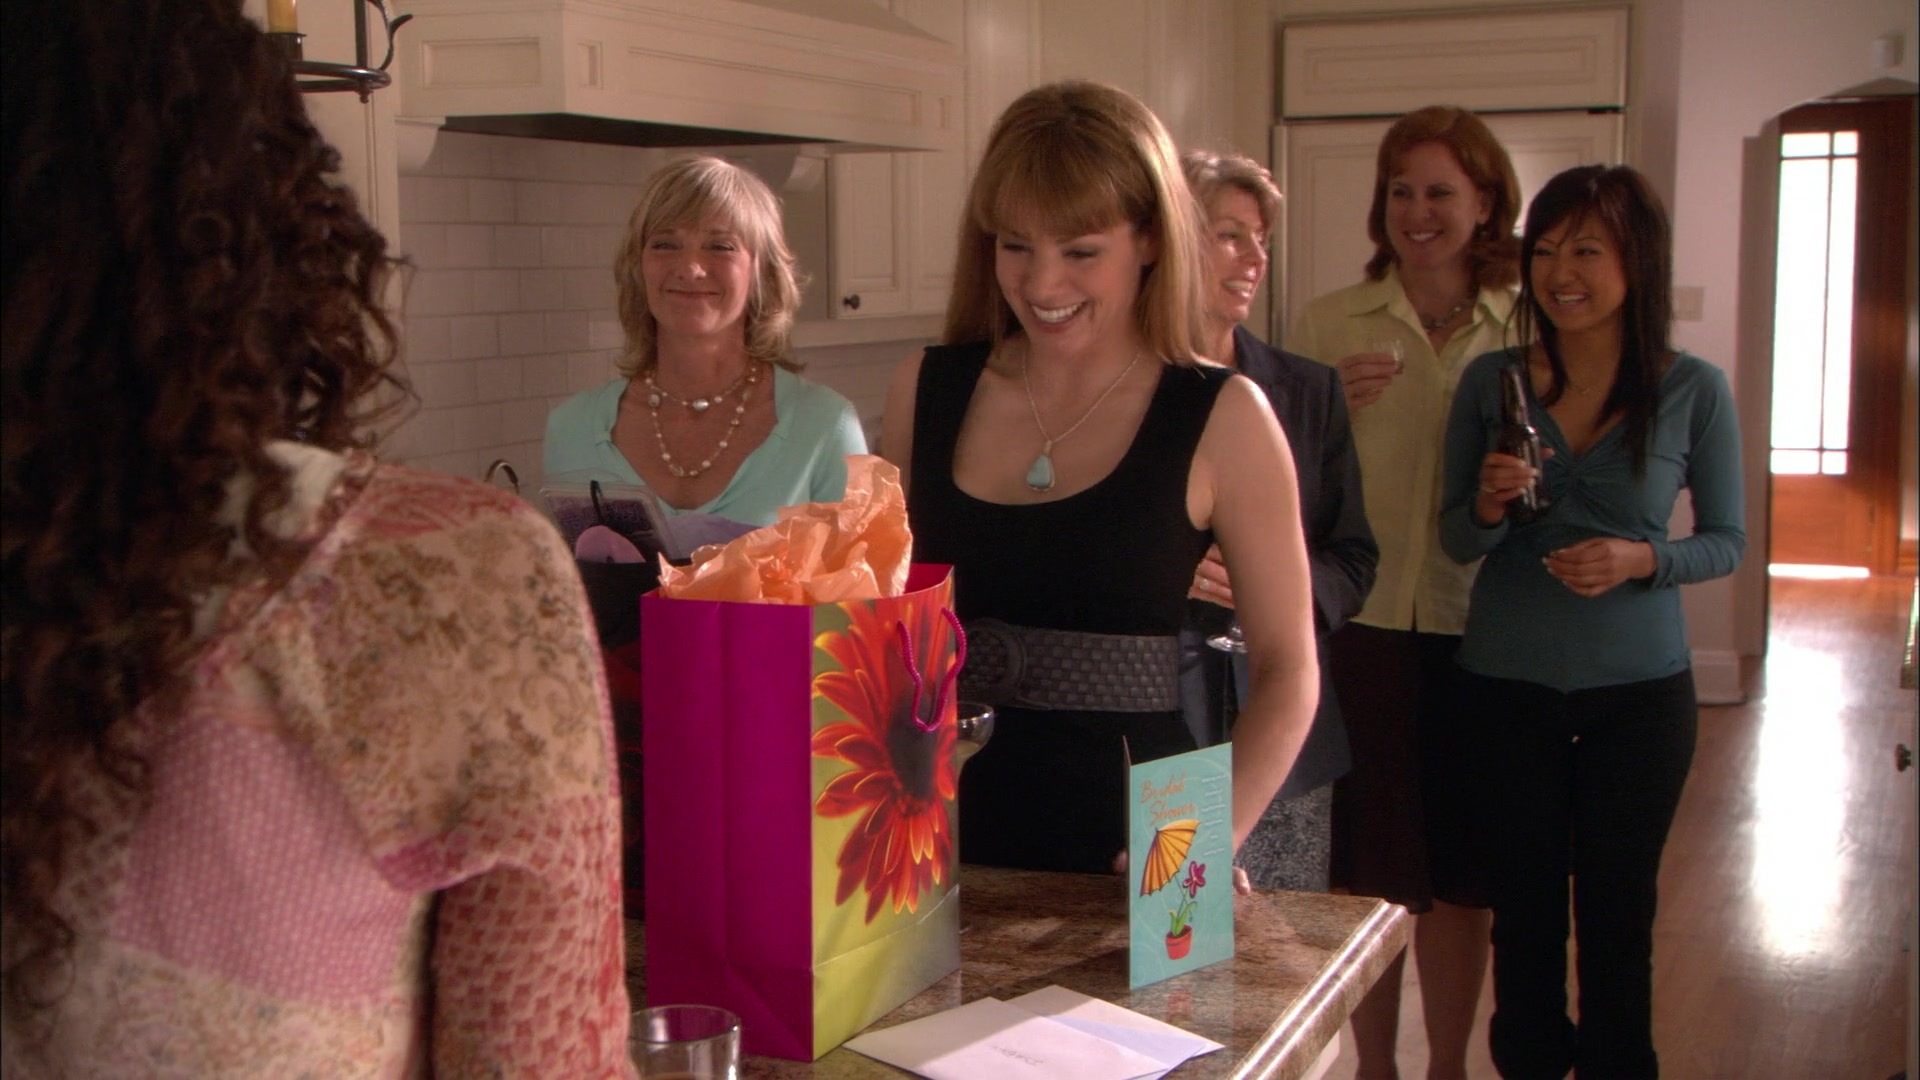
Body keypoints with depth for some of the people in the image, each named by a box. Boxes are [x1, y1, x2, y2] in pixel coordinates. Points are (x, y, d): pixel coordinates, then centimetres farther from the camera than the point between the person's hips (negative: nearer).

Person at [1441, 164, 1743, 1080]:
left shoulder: (1695, 392, -5)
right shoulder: (1491, 382, -2)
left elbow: (1728, 541, 2)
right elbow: (1456, 542, 3)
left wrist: (1640, 560, -17)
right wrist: (1489, 506, -19)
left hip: (1639, 687, -1)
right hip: (1508, 685, 1)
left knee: (1617, 908, 10)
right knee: (1523, 903, 10)